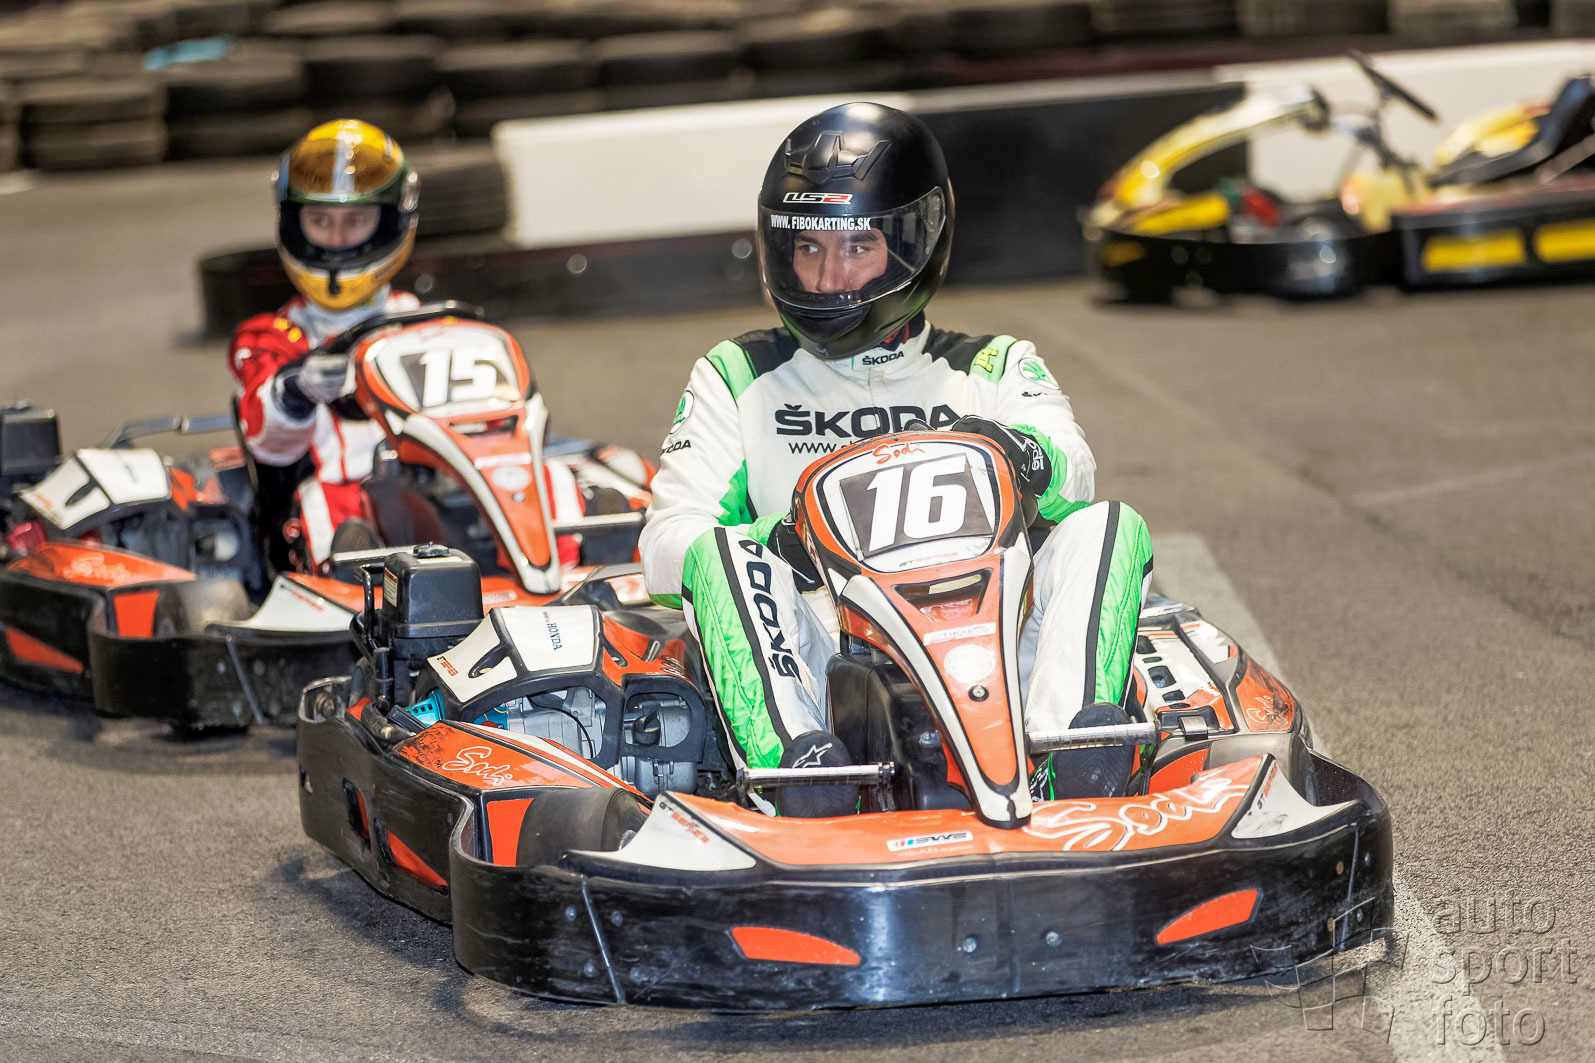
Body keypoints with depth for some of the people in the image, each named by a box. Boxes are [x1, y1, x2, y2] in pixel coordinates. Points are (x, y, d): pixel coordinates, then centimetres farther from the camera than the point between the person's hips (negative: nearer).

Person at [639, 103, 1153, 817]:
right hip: (814, 663, 0)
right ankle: (790, 762, -48)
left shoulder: (997, 370, 18)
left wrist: (1024, 452, -29)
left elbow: (1073, 477, -4)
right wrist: (777, 538, -15)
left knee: (1108, 524, -20)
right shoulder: (735, 379, 17)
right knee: (717, 551, -25)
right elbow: (667, 547, 5)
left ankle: (1067, 761, -44)